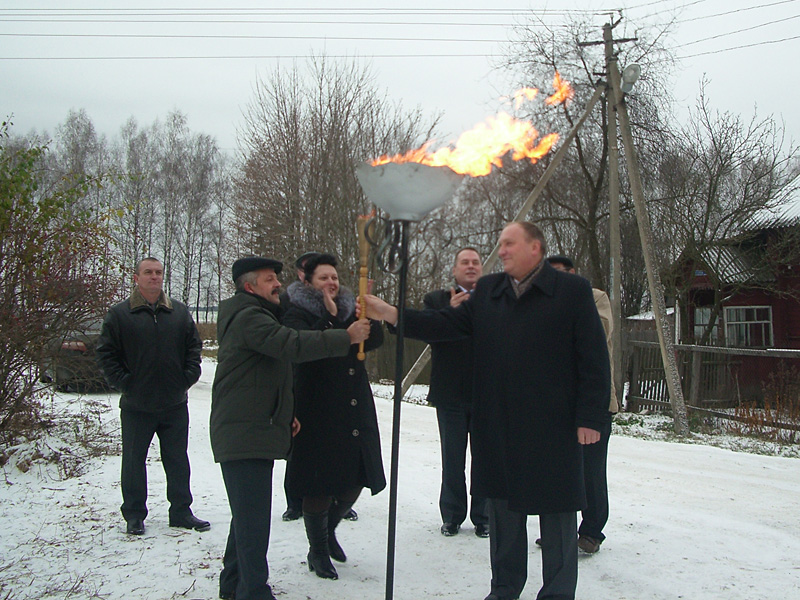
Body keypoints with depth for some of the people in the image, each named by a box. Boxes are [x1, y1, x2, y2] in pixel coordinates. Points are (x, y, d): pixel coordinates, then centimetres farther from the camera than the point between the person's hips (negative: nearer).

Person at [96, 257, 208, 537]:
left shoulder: (180, 312, 7)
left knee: (178, 460, 10)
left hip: (175, 403, 2)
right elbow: (105, 352, -1)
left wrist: (188, 377, 0)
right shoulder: (119, 314, -2)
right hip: (136, 405, -2)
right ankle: (134, 514, 21)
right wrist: (122, 381, -8)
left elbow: (194, 347, 11)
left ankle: (181, 511, 22)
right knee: (134, 461, 8)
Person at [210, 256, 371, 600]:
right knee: (253, 517, -11)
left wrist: (286, 414, 21)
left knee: (248, 513, 18)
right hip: (244, 433, -11)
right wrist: (347, 337, -25)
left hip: (255, 431, 11)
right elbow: (292, 346, -28)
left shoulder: (256, 316, 23)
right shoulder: (248, 317, -12)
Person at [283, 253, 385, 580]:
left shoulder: (350, 309, 14)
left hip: (356, 414, 6)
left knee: (354, 480, 12)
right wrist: (330, 316, -20)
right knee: (320, 485, 2)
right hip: (318, 415, -6)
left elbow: (375, 339, 0)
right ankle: (318, 551, 22)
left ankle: (329, 530, 39)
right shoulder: (297, 314, -3)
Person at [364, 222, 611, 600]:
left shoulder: (572, 291, -5)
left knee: (556, 511, 6)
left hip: (553, 429, -5)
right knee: (502, 508, 17)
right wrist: (392, 315, -5)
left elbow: (593, 359, -7)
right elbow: (448, 324, 6)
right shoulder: (487, 291, 11)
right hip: (497, 430, 5)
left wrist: (590, 417, -11)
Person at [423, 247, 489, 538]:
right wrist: (451, 312, -22)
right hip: (451, 394, 0)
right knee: (452, 460, 11)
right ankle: (452, 516, 23)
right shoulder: (436, 299, 4)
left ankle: (483, 517, 20)